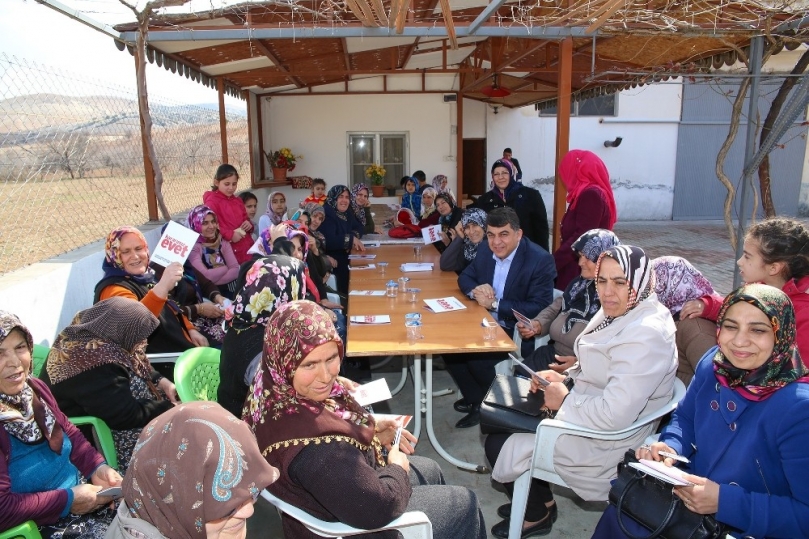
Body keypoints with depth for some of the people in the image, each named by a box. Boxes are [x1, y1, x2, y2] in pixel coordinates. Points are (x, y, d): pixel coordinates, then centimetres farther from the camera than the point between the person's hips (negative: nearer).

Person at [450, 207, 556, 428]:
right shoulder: (485, 250, 1)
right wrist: (476, 290, -12)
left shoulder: (540, 260, -18)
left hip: (519, 333, -7)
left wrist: (495, 304, -24)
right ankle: (475, 400, 8)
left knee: (478, 359, -25)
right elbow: (465, 277, 13)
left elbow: (540, 308, -22)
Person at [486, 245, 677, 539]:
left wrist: (565, 399, -19)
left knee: (498, 445, 0)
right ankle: (539, 498, 29)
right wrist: (564, 379, -1)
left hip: (604, 444, -9)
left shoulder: (645, 336, -29)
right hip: (587, 414, 9)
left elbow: (615, 414, -34)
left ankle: (537, 515, 27)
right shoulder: (619, 313, 0)